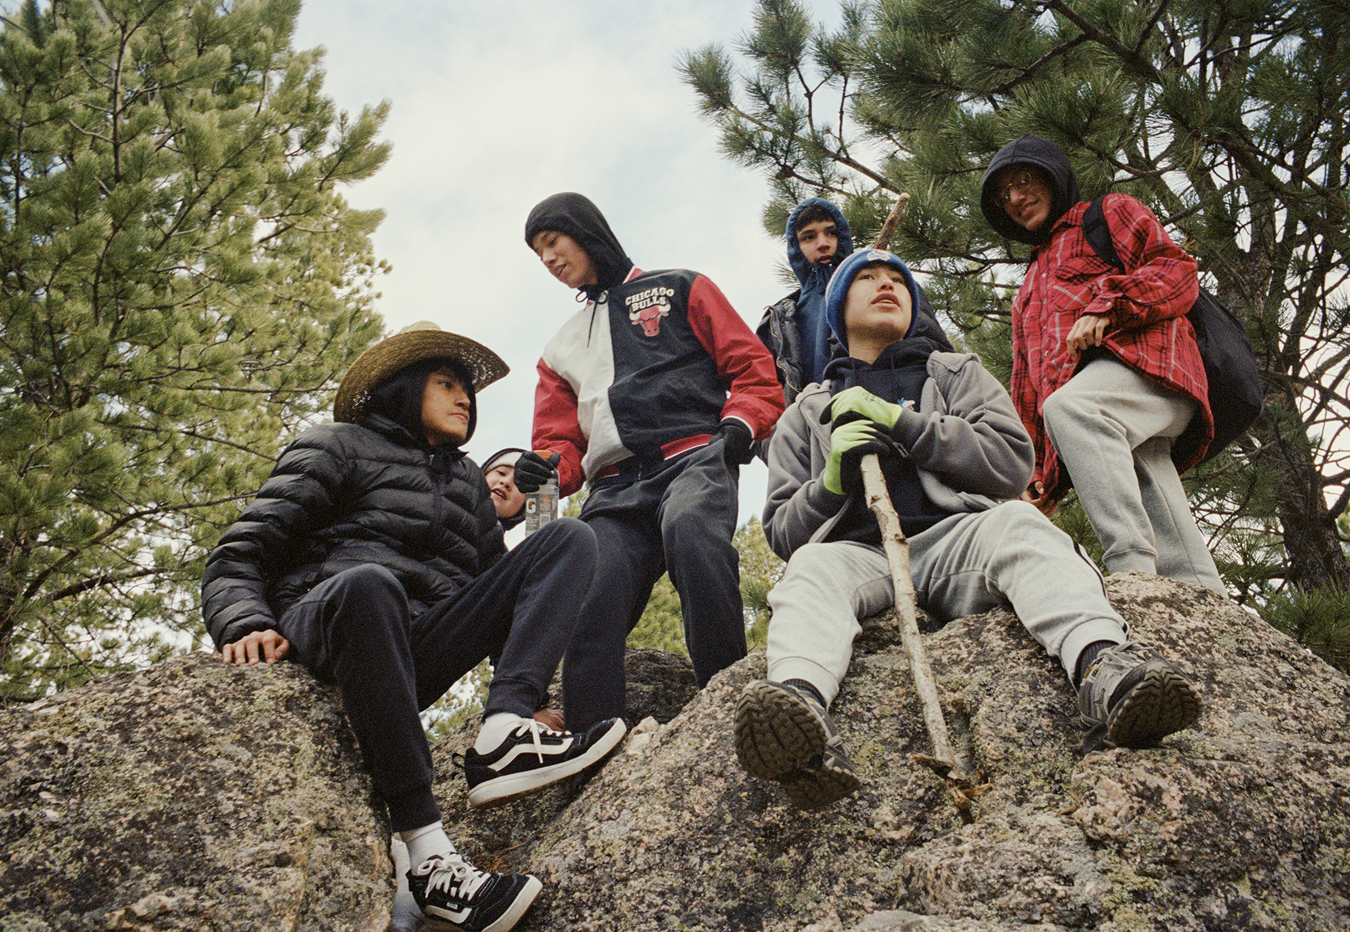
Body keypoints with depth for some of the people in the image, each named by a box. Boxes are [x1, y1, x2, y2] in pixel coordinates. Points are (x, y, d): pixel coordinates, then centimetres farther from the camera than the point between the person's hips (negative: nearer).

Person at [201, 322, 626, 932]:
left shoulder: (468, 482, 28)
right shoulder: (341, 447, 12)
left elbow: (496, 581, 24)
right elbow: (239, 555, 4)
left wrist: (530, 693, 8)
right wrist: (245, 625, -18)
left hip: (418, 653, 5)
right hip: (323, 625, -4)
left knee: (569, 539, -7)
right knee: (369, 583, -41)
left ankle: (503, 734, -33)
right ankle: (429, 856, -41)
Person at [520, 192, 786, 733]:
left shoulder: (680, 289, 22)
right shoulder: (562, 348, 35)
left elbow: (752, 367, 14)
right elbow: (561, 439, 28)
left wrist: (741, 423, -7)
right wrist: (546, 466, 3)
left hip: (693, 459, -4)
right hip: (615, 489, 4)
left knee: (689, 528, -39)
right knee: (591, 601, -24)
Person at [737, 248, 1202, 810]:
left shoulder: (956, 373, 28)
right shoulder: (805, 414, 29)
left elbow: (1014, 461, 9)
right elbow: (782, 533, 19)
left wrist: (900, 422, 1)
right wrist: (833, 479, -3)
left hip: (953, 537, 0)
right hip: (859, 552, 0)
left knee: (1016, 524, -33)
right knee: (811, 569, -34)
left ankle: (1103, 668, -61)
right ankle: (801, 707, -66)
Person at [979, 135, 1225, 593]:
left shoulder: (1112, 213, 25)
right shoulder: (1030, 290, 42)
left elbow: (1177, 271, 6)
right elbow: (1028, 388, 35)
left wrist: (1106, 306, -11)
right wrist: (1041, 477, 25)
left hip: (1143, 360, -6)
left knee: (1069, 406, -38)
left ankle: (1134, 570, -51)